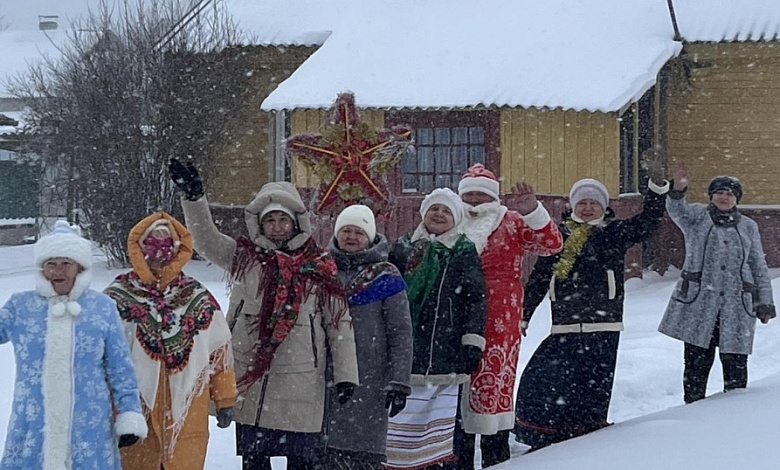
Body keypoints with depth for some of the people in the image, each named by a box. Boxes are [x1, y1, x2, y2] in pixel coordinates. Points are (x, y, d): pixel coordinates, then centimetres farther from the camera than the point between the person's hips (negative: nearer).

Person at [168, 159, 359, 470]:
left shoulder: (320, 268, 3)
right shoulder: (245, 258, 8)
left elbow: (339, 322, 3)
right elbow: (206, 239, -2)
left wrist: (345, 374, -3)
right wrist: (193, 198, -18)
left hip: (301, 383, -2)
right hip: (250, 380, 2)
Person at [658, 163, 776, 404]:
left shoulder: (748, 227, 14)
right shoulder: (696, 216, 7)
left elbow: (759, 267, 16)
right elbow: (677, 209, -15)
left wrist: (764, 304, 10)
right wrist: (678, 188, -37)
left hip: (737, 307, 2)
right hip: (698, 303, -2)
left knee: (735, 364, 2)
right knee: (697, 361, 0)